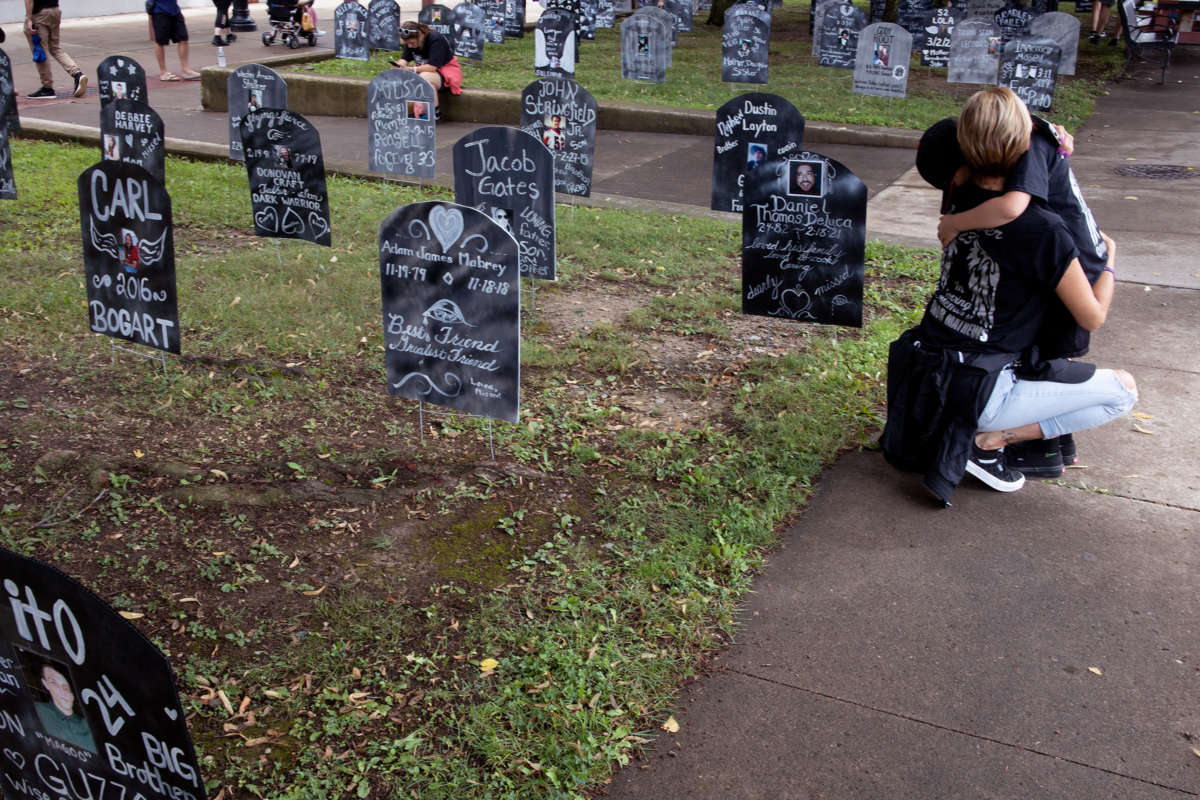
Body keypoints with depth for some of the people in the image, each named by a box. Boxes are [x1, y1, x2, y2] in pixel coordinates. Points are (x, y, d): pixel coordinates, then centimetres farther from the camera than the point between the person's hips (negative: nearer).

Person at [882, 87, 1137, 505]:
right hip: (978, 393, -7)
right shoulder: (1043, 230, -18)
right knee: (1124, 390, 7)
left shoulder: (961, 199, 0)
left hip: (921, 372, 7)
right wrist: (1109, 262, 14)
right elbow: (1092, 318, -5)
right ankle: (990, 441, -3)